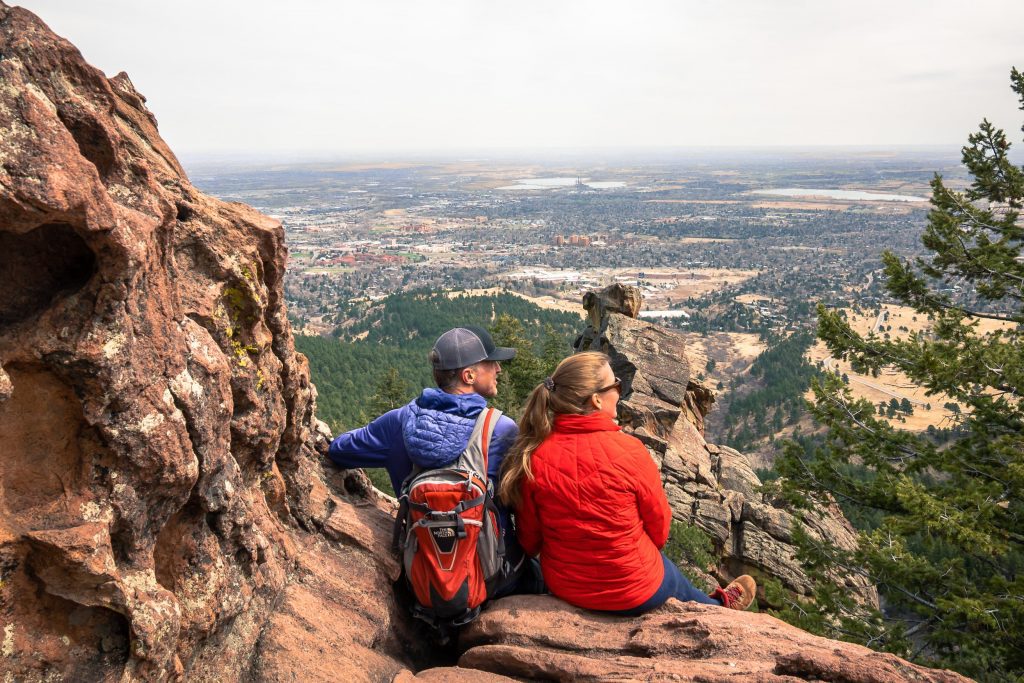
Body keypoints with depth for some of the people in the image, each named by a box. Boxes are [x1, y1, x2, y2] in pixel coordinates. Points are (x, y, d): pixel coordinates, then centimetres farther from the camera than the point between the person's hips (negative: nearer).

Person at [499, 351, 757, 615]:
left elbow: (529, 539, -7)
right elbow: (659, 524, -10)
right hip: (634, 592, -3)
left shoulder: (534, 455, -18)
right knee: (679, 585, 33)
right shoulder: (628, 450, -25)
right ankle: (719, 604, 63)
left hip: (562, 587, 3)